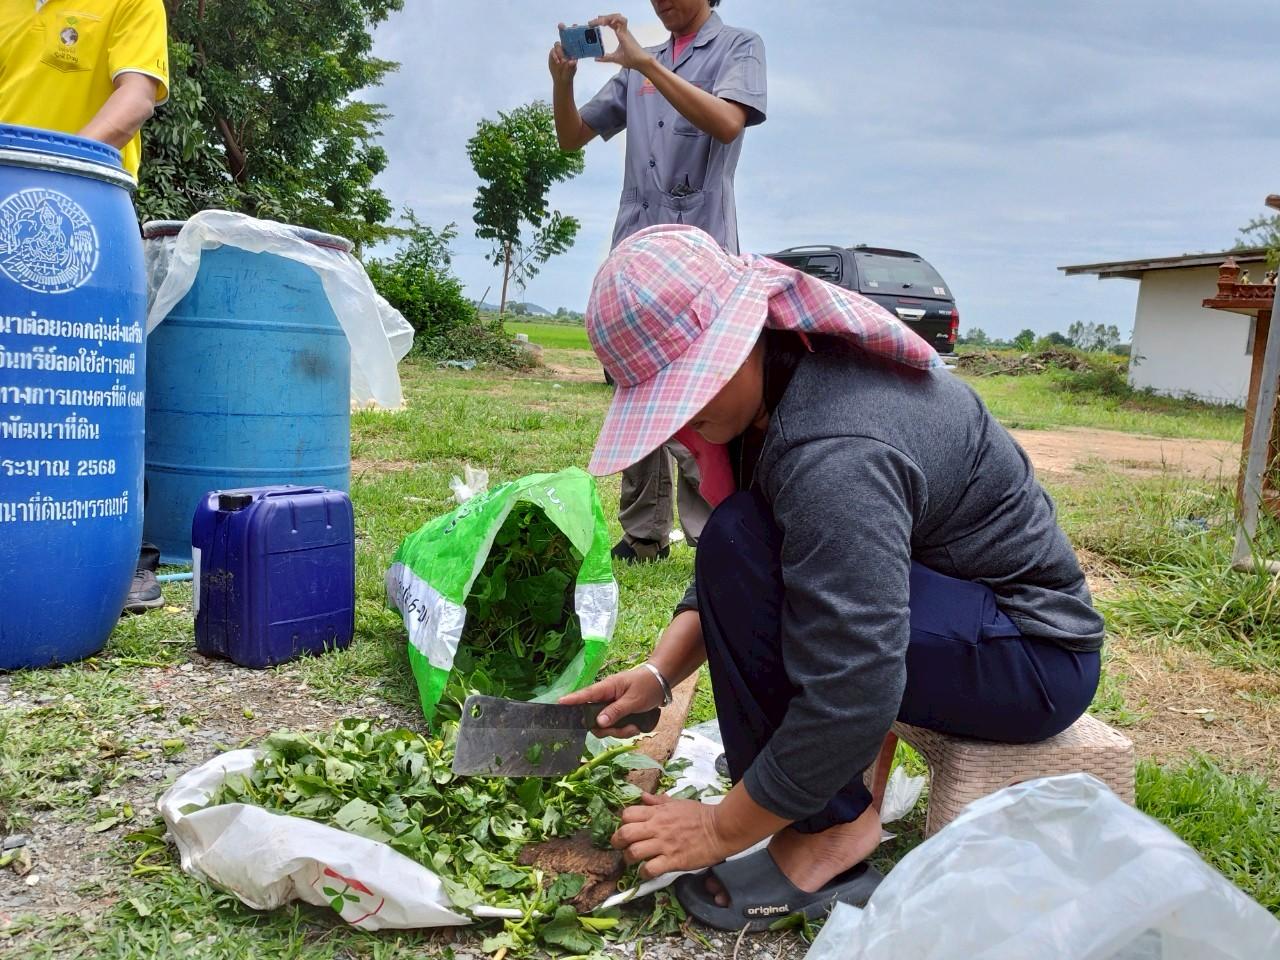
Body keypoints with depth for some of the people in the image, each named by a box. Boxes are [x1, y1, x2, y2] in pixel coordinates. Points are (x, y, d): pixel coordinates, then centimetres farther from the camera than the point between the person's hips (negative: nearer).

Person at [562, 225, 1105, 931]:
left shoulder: (834, 454, -31)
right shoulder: (778, 383, -1)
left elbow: (849, 699, -30)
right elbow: (727, 578, 8)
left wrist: (721, 830, -17)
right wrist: (659, 673, -4)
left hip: (1035, 657, -10)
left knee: (743, 548, -26)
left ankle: (832, 835, -11)